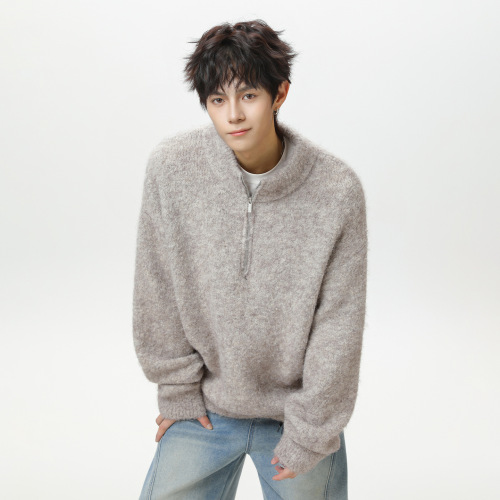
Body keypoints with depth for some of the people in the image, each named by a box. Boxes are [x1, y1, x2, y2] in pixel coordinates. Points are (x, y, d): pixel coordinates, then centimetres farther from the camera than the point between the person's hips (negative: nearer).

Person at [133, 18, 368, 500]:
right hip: (204, 409, 1)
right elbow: (157, 293, -5)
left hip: (297, 409, -1)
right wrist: (178, 389, -1)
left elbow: (338, 324, -12)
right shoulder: (170, 166, -15)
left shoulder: (338, 189, -18)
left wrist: (308, 435, -8)